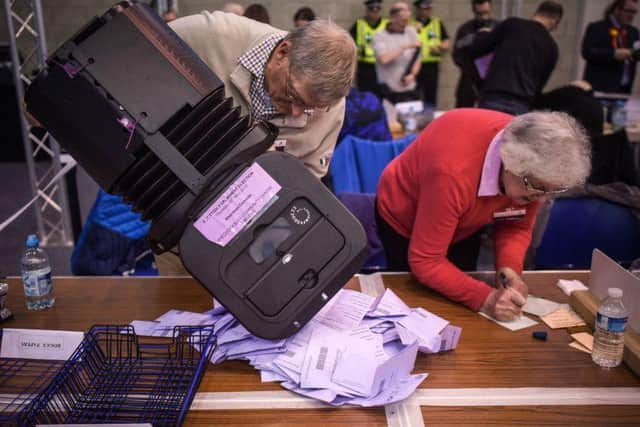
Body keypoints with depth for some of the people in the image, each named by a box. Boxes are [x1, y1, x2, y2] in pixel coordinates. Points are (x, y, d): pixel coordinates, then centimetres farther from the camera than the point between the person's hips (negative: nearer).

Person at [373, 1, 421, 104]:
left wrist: (412, 75, -8)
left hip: (409, 90, 4)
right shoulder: (380, 35, -4)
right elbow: (384, 59, -20)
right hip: (388, 90, -4)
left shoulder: (411, 31, 9)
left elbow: (417, 59, 10)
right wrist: (405, 46, -17)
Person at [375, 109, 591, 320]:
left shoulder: (536, 170, -26)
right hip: (403, 220, -5)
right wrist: (485, 299, -45)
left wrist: (509, 268, -30)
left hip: (463, 223, 5)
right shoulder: (453, 173, -44)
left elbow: (518, 226, -11)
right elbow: (425, 261, -37)